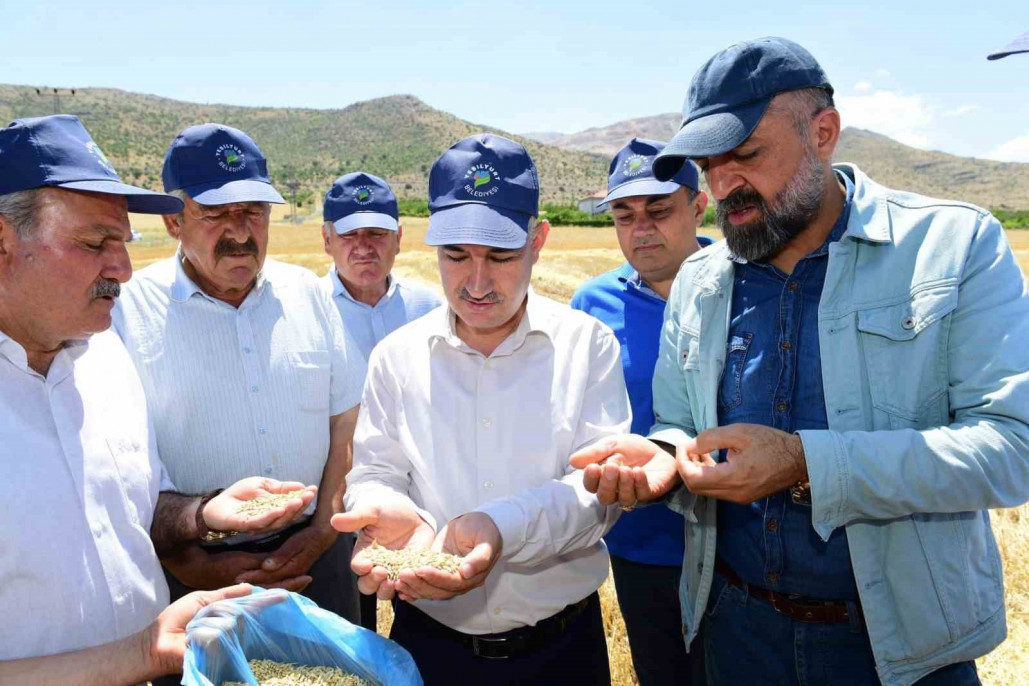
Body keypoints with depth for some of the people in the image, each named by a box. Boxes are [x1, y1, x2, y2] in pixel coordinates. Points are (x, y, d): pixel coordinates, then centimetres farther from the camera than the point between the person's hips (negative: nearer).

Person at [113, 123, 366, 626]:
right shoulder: (127, 313, -9)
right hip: (194, 570, -3)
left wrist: (324, 529, -4)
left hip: (313, 551, 3)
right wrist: (193, 567, -12)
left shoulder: (306, 292, 3)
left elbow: (346, 421, 4)